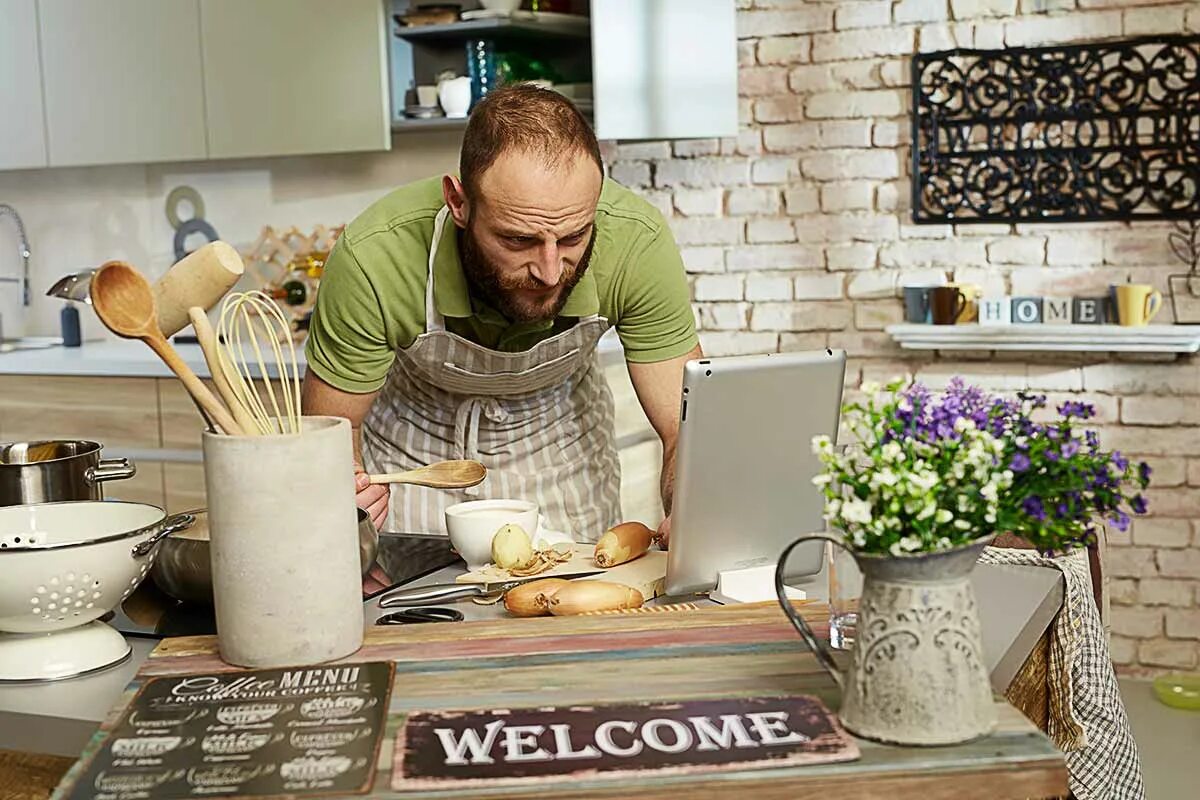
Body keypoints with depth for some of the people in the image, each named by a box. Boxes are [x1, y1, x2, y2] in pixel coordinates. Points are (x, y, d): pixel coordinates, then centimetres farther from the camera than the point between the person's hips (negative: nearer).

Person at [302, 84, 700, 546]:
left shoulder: (637, 243, -33)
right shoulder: (372, 258, -37)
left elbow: (687, 430, -23)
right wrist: (339, 494, -42)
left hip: (560, 433, 2)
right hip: (411, 439, -1)